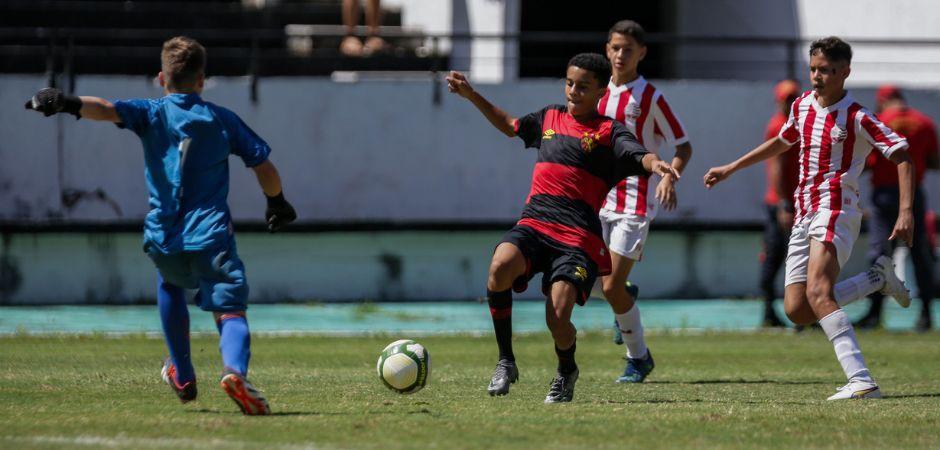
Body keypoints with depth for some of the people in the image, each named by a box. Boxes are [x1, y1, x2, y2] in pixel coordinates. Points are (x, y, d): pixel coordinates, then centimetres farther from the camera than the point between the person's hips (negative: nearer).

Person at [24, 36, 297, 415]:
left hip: (163, 239, 1)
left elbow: (109, 110, -16)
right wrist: (277, 203, 31)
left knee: (171, 284, 33)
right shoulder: (223, 119, 10)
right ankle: (235, 369, -40)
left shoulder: (152, 113, 5)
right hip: (211, 237, -1)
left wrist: (71, 104, -31)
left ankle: (183, 377, 34)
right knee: (230, 310, -6)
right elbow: (264, 167, 13)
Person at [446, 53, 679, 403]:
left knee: (557, 319, -18)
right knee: (500, 266, -30)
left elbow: (640, 157, -14)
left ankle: (566, 372, 19)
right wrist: (471, 95, 36)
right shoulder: (550, 118, 21)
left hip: (577, 236, -4)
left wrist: (655, 164, -37)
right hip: (534, 221, 4)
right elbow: (510, 125, 40)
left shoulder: (609, 132, 5)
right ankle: (505, 361, -13)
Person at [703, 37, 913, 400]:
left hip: (836, 209, -8)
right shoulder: (802, 105, 14)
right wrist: (731, 169, 37)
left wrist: (905, 213, -22)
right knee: (797, 311, -1)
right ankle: (878, 279, 16)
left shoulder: (857, 118, -8)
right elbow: (782, 142, 33)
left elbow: (902, 156, -11)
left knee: (817, 293, -29)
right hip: (804, 215, 8)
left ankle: (862, 382, -38)